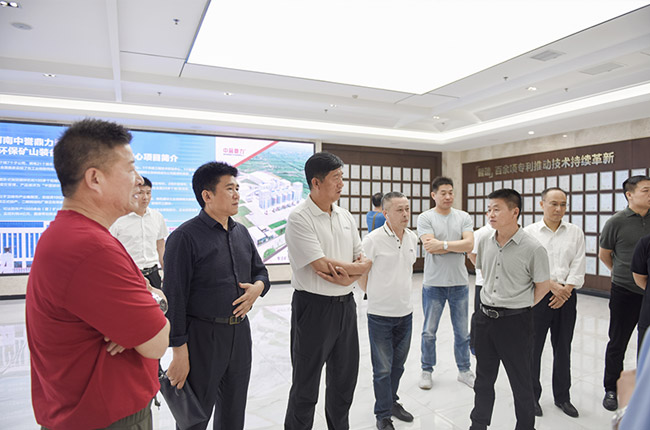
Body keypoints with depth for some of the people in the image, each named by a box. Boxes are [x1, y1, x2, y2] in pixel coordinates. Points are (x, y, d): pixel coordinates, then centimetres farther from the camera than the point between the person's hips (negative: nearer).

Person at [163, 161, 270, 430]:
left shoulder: (241, 232, 8)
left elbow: (260, 271, 18)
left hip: (240, 333, 6)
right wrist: (179, 353, -15)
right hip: (202, 337, -6)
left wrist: (258, 286, -6)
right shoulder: (185, 237, -14)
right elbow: (174, 299, -14)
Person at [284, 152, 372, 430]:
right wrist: (358, 267, -7)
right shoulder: (299, 218, -15)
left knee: (345, 377, 21)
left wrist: (347, 278, -13)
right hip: (314, 306, -7)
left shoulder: (345, 217, 8)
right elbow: (322, 266, -22)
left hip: (346, 304, 7)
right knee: (306, 385, 8)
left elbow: (364, 261, 8)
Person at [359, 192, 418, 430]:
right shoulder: (373, 239, -17)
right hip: (380, 314, -5)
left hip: (405, 313, 6)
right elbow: (362, 276, -8)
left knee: (398, 364, 20)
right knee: (383, 368, 6)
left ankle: (392, 401, 41)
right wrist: (379, 296, 2)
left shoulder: (412, 238, 2)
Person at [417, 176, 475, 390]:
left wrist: (443, 244, -16)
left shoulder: (463, 217, 4)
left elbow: (469, 244, -9)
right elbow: (430, 247, -16)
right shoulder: (425, 218, -4)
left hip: (459, 283, 3)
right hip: (434, 283, -2)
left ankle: (464, 370, 32)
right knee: (429, 332, 9)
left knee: (462, 332, 14)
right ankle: (427, 370, 27)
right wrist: (457, 246, -11)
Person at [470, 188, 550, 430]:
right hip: (486, 317, 5)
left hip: (515, 321, -5)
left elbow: (543, 286, -5)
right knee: (483, 377, 19)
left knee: (520, 380, 11)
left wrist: (521, 307, -1)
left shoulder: (533, 248, -15)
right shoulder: (485, 242, 1)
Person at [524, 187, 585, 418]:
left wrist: (565, 290, -9)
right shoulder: (530, 232, 0)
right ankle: (532, 396, 19)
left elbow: (578, 265, 1)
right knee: (534, 347, 3)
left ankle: (562, 396, 28)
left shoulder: (575, 232, 7)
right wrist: (551, 284, -15)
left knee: (563, 348, 12)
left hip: (566, 296, 3)